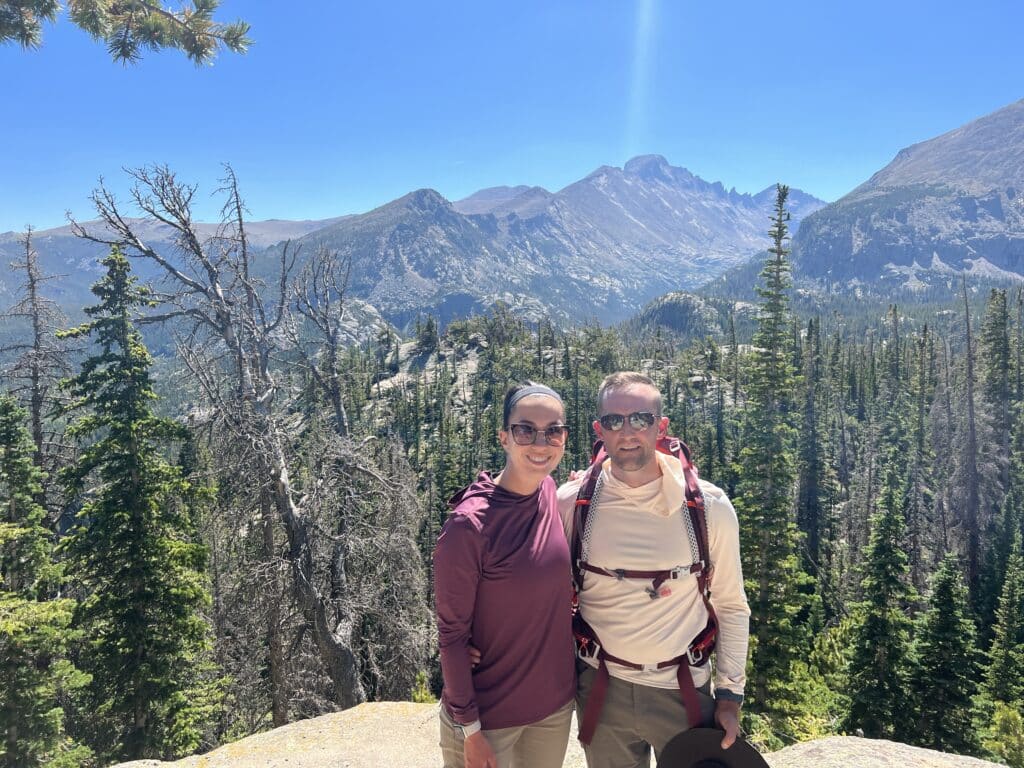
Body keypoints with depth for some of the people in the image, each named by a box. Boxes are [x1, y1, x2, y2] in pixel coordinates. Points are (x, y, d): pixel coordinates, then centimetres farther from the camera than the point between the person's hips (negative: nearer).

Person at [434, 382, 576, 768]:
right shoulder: (469, 525, -24)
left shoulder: (551, 492, -7)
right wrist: (469, 728, -12)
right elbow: (452, 634, -16)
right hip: (489, 713, -5)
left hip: (555, 700, 6)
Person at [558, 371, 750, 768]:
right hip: (600, 687, 1)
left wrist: (730, 694, 0)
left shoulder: (709, 507, -12)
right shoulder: (572, 502, -11)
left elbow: (730, 606, -1)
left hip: (683, 689, 0)